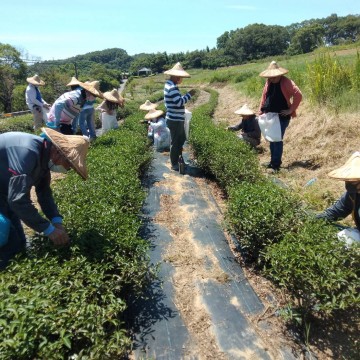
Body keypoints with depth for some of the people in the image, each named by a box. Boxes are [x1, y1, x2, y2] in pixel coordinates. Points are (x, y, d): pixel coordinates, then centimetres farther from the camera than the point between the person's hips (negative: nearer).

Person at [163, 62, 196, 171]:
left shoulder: (169, 85, 12)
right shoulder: (172, 88, -21)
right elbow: (179, 102, -28)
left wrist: (186, 96, 12)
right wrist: (189, 94, -18)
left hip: (177, 119, 10)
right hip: (175, 120, -10)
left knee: (181, 140, 23)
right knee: (175, 142, 3)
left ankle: (178, 160, 37)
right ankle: (174, 164, 17)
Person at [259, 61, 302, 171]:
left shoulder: (286, 82, -12)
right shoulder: (268, 82, 6)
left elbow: (298, 95, -16)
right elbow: (264, 97, 16)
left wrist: (291, 110, -15)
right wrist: (261, 111, 10)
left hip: (282, 116, -6)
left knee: (278, 139, -7)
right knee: (271, 139, 12)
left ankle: (276, 164, 0)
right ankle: (273, 161, 24)